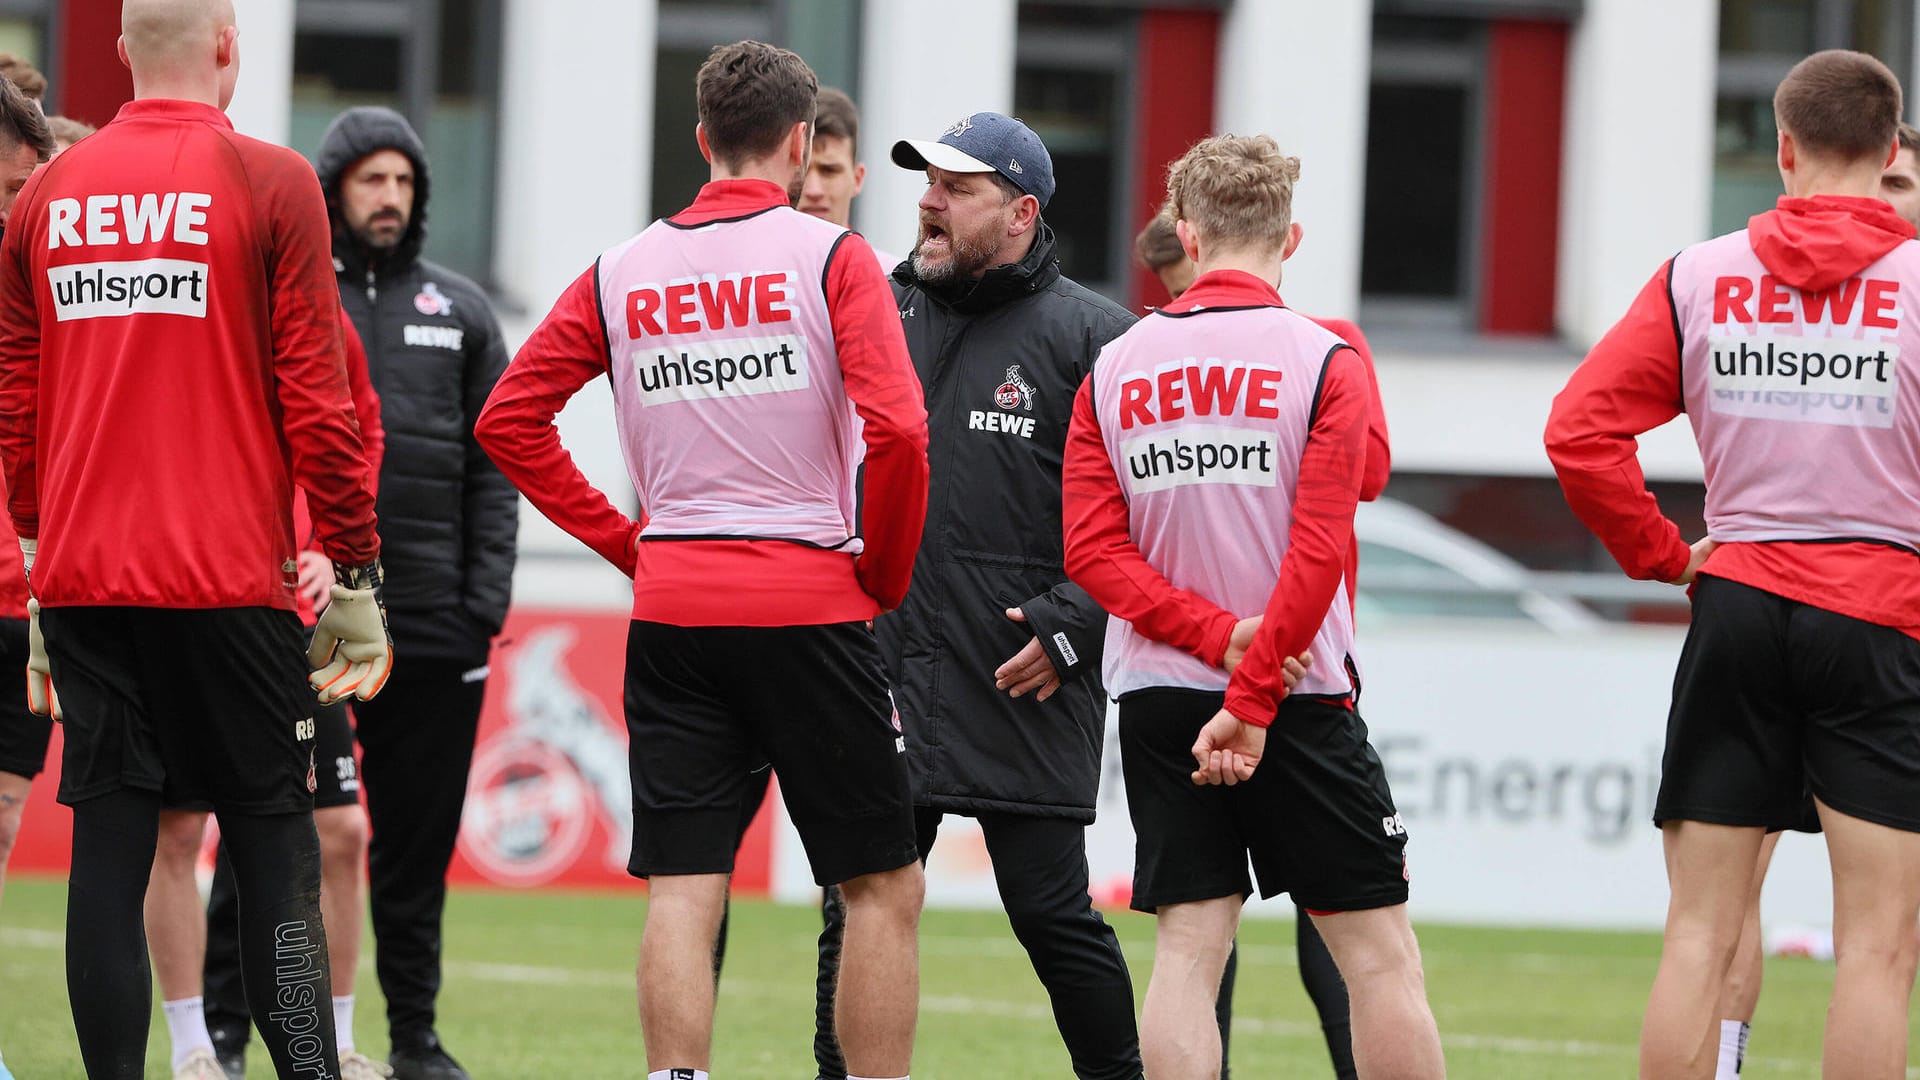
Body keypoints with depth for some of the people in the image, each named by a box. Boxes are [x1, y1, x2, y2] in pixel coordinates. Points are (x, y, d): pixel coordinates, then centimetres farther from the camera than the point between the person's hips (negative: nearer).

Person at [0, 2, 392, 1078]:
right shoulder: (271, 184, -5)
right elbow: (316, 400, -6)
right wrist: (356, 579, 0)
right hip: (229, 578, -3)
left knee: (107, 846, 3)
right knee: (274, 839, 1)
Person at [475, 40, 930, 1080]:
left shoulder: (622, 272, 8)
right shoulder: (829, 256, -4)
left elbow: (508, 419, 9)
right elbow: (895, 428, -15)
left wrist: (630, 542, 11)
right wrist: (884, 576, -1)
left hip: (671, 607, 3)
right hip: (809, 602, -3)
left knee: (681, 893, 1)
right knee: (883, 888, 6)